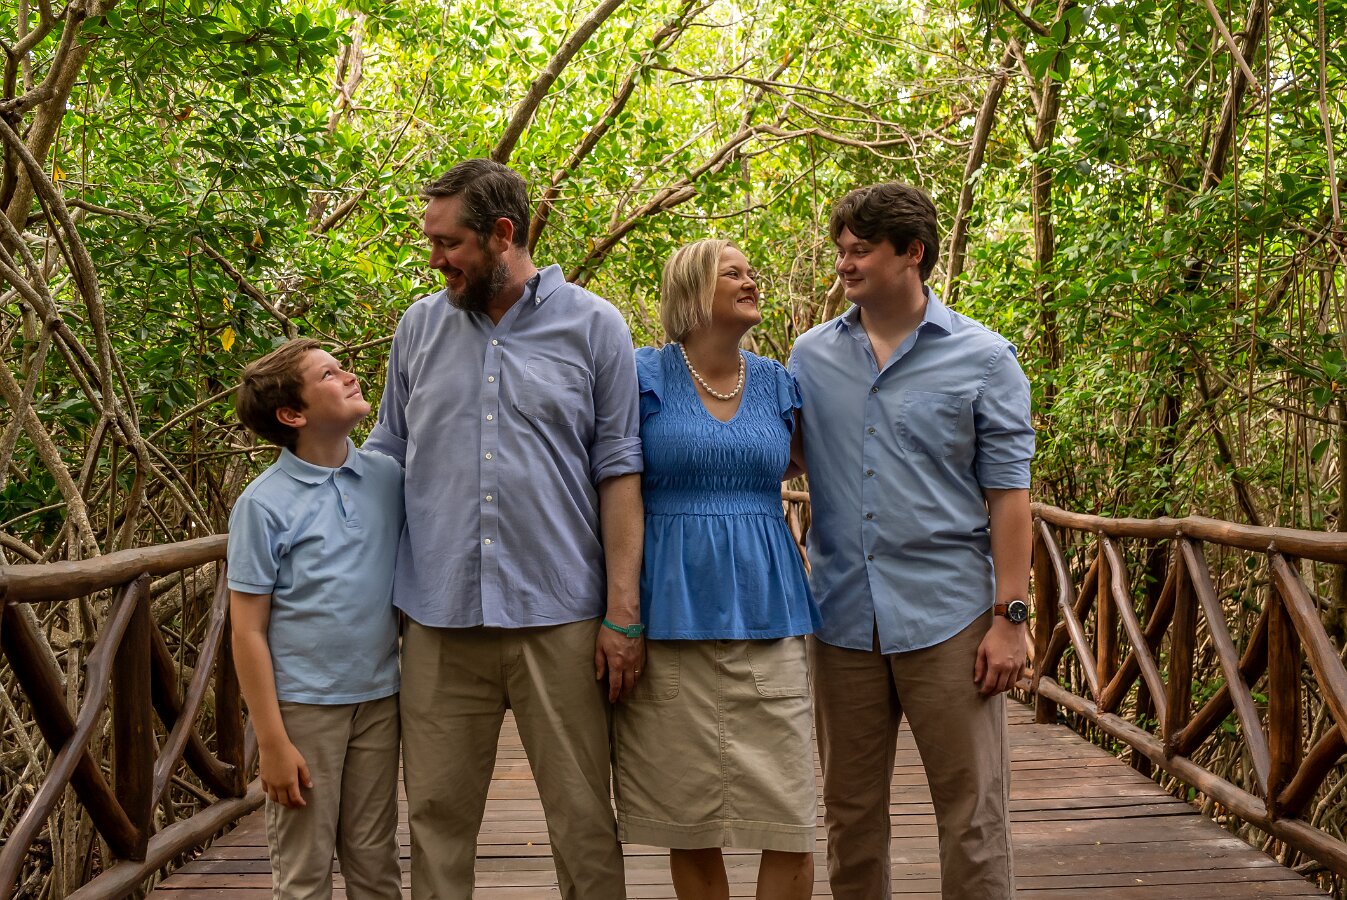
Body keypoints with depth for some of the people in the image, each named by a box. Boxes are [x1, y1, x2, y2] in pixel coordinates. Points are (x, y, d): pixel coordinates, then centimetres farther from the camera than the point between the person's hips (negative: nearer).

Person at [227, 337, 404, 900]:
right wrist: (273, 743, -11)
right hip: (302, 704, -3)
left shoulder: (388, 479, 1)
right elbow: (248, 631, -9)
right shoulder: (264, 504, -10)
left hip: (379, 698, 4)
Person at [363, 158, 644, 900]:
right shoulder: (419, 327, 11)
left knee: (582, 818, 4)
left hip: (558, 616, -2)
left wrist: (624, 614, -5)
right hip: (439, 617, 3)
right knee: (438, 813, 9)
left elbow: (619, 472, 0)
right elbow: (384, 454, 16)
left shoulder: (593, 327, 2)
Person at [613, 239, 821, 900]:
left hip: (764, 613, 3)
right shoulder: (645, 375, 0)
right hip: (671, 616, -2)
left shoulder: (778, 384, 10)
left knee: (790, 823, 0)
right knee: (689, 824, 6)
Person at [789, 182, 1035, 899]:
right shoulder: (811, 356, 8)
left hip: (948, 617, -3)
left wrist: (1010, 616, -8)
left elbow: (1007, 492, -3)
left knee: (971, 815, 2)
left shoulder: (983, 358, -1)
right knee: (851, 813, 13)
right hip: (842, 618, 3)